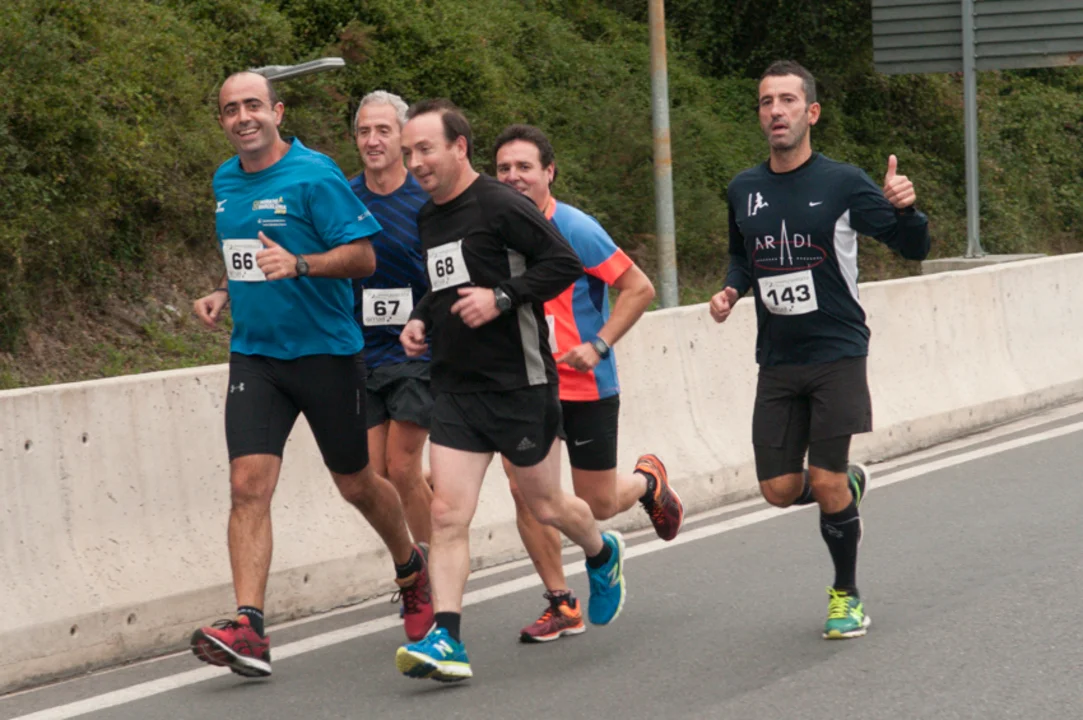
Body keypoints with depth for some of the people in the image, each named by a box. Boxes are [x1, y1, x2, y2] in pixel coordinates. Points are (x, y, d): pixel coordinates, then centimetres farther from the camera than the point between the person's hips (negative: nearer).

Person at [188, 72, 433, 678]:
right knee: (249, 484, -12)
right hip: (254, 354, 5)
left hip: (326, 351, -5)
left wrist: (297, 265, -28)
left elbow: (363, 256, -14)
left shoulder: (315, 175, -11)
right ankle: (249, 629, -18)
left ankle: (413, 569, 40)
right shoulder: (226, 181, 10)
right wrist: (224, 295, 8)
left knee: (355, 482, 10)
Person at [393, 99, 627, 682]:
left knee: (544, 506, 10)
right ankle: (446, 640, -11)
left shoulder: (501, 206, -13)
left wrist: (502, 297, -23)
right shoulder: (428, 219, 12)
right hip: (455, 387, 6)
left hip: (519, 382, -6)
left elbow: (564, 263, -16)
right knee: (447, 513, -8)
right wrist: (421, 320, 9)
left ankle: (603, 554, 43)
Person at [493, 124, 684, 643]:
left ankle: (647, 481, 39)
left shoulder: (576, 229, -13)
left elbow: (639, 289, -10)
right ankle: (562, 605, 6)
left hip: (585, 386, -4)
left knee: (597, 506, 3)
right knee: (525, 492, -8)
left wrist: (599, 345, -18)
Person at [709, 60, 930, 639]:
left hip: (837, 356, -4)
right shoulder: (744, 190, 7)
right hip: (777, 361, 4)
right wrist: (732, 289, 3)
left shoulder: (843, 184, -6)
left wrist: (904, 209, -26)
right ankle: (850, 484, 34)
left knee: (827, 486, -7)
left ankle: (846, 596, 15)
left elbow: (914, 249, -6)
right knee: (780, 490, 0)